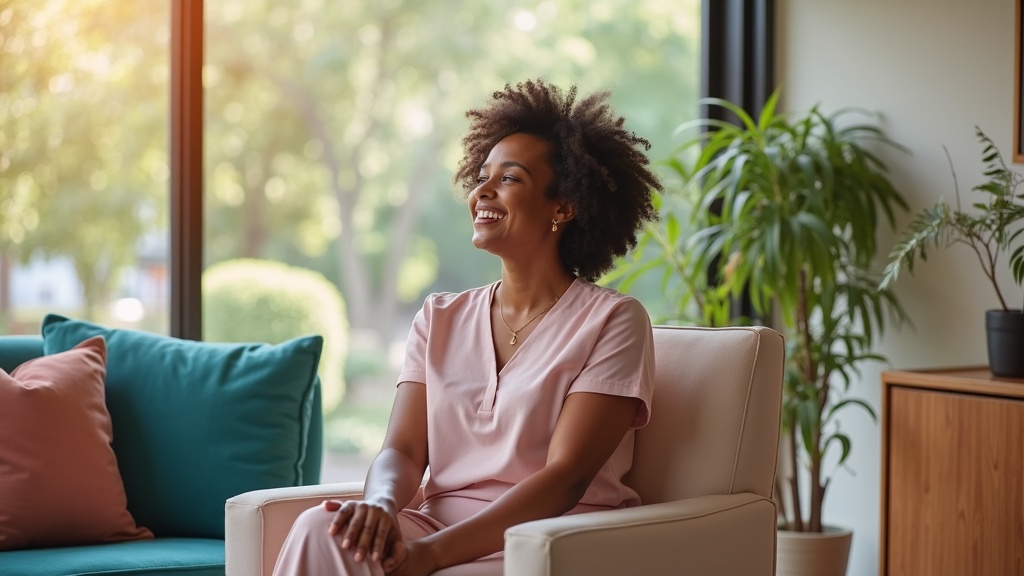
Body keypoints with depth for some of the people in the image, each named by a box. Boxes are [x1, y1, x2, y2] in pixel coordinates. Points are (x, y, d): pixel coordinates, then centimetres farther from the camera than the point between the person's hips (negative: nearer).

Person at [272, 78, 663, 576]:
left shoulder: (611, 321, -1)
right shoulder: (440, 319, 15)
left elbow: (564, 479, -11)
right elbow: (403, 450, 6)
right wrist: (381, 505, -20)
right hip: (441, 529, 5)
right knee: (320, 530, -26)